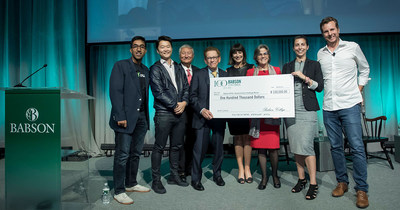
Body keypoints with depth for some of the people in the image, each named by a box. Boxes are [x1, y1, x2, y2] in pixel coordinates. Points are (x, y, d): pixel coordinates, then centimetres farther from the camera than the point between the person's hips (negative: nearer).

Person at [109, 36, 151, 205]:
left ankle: (131, 183, 27)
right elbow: (115, 91, -10)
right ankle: (119, 191, 7)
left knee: (136, 153, 13)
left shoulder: (145, 70, 18)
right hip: (126, 117, -6)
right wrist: (120, 116, -18)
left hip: (141, 117, 7)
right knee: (123, 154, -3)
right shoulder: (120, 66, -1)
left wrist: (146, 117, 9)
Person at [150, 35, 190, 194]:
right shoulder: (155, 69, -1)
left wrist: (184, 102, -5)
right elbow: (158, 92, -10)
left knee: (176, 146, 13)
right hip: (164, 114, -5)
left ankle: (174, 176, 26)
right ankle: (156, 180, 13)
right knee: (159, 147, 1)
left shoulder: (179, 68, 16)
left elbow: (186, 88, 13)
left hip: (180, 113, 6)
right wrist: (174, 105, -11)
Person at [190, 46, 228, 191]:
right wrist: (202, 110, -15)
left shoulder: (225, 75, 10)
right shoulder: (198, 75, 4)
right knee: (200, 148, -2)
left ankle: (217, 174, 30)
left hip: (219, 116, 3)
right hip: (203, 116, -2)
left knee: (219, 147, 11)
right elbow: (193, 96, -2)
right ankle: (196, 178, 14)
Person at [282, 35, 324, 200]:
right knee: (295, 146, 5)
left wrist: (304, 77, -10)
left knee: (306, 145, -12)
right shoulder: (287, 67, 16)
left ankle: (313, 183, -3)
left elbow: (320, 87, 2)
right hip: (291, 110, 3)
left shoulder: (314, 65, 10)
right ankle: (301, 179, 18)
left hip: (307, 110, -3)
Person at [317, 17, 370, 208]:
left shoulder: (353, 47, 4)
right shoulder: (320, 53, 11)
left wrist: (358, 90, 7)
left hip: (349, 105, -3)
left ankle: (361, 189, 5)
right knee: (335, 147, 9)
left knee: (357, 147, -5)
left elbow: (365, 69, 15)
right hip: (328, 107, 3)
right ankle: (342, 182, 23)